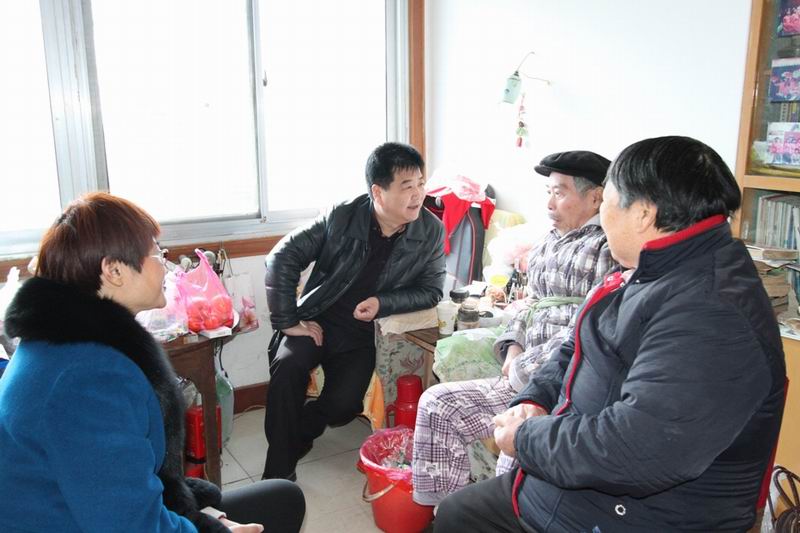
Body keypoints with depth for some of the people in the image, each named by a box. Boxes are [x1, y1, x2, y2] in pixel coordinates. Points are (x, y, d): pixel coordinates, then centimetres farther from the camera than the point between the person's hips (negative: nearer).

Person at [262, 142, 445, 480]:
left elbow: (431, 290, 0)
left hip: (362, 335, 1)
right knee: (287, 366, -29)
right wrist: (287, 321, -14)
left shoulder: (431, 232, -9)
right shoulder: (342, 217, -13)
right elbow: (283, 257, -10)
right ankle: (279, 472, -12)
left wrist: (382, 303, -17)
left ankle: (292, 437, 14)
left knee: (343, 404, -20)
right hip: (317, 322, -1)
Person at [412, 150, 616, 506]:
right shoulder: (547, 244, 17)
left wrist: (526, 367, -13)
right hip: (525, 379, 9)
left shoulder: (609, 247, -10)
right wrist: (513, 346, 5)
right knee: (437, 403, 4)